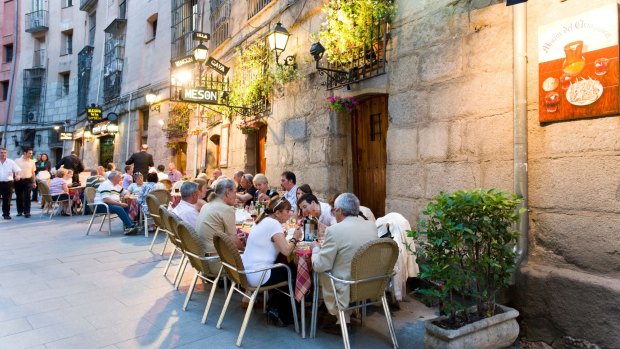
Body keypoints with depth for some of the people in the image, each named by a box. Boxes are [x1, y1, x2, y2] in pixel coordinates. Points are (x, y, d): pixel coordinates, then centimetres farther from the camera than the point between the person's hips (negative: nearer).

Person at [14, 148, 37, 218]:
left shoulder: (32, 162, 6)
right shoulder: (17, 160, 0)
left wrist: (34, 182, 12)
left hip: (28, 180, 0)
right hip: (18, 181, 0)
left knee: (27, 197, -3)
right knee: (19, 197, 9)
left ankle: (27, 212, 0)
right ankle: (20, 211, 22)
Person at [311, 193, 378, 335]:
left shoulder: (334, 230, -20)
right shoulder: (372, 225, 0)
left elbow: (320, 266, -15)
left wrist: (316, 248, 4)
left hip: (348, 290, -6)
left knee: (320, 274, 19)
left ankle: (343, 320, 20)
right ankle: (345, 317, 24)